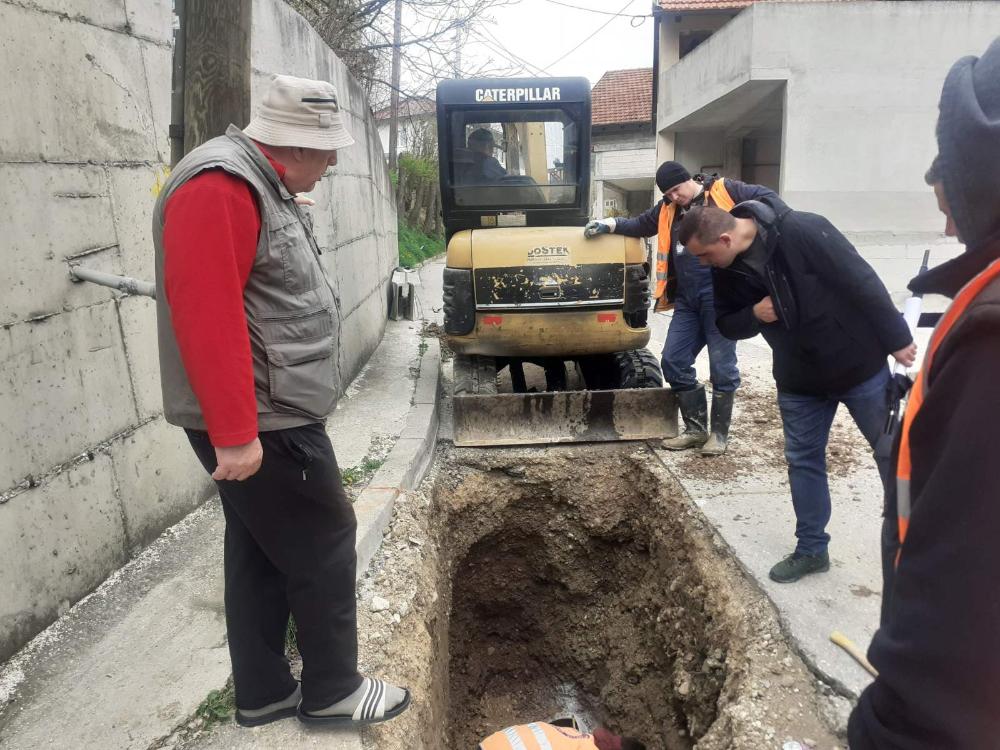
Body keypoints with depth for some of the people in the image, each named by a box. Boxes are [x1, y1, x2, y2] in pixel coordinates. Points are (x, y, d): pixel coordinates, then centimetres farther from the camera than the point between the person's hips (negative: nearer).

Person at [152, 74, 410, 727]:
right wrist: (235, 433, -26)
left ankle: (263, 693, 31)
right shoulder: (219, 187, -18)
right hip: (262, 423, -10)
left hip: (266, 415, 10)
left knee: (261, 554, 16)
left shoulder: (262, 184, 16)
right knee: (324, 546, 3)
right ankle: (332, 690, 21)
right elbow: (206, 317, -26)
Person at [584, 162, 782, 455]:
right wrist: (609, 224, 12)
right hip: (687, 299, 7)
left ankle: (719, 433, 15)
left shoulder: (724, 190, 1)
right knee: (673, 361, 4)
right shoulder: (668, 209, 17)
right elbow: (642, 225, 25)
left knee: (722, 366, 0)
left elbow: (767, 197, -3)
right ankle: (695, 428, 18)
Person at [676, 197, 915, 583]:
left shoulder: (802, 232, -25)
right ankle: (811, 548, 26)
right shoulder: (726, 271, -6)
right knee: (802, 459, 11)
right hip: (798, 378, 5)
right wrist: (753, 314, -17)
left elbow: (862, 282, -21)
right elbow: (726, 324, 5)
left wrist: (897, 339, -16)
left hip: (859, 365, -5)